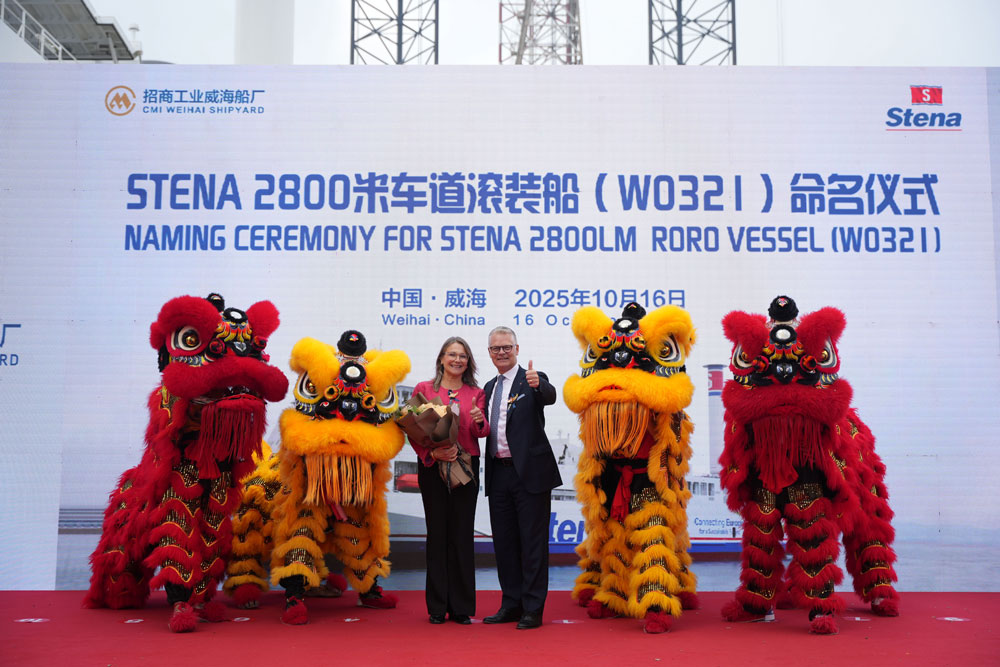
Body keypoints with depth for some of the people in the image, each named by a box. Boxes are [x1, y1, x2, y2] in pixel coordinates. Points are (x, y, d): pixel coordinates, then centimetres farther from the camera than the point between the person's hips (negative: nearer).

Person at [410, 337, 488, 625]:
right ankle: (437, 607, 11)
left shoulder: (476, 393, 11)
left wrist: (479, 421, -21)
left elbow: (481, 432, 2)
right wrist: (432, 453, -15)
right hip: (432, 468, -1)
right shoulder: (423, 389, 6)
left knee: (462, 534, 2)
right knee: (437, 533, 2)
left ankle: (461, 607, 10)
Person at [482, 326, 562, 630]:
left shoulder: (532, 380, -4)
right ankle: (511, 604, 24)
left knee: (533, 540, 1)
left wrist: (538, 384, -48)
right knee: (504, 541, 13)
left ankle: (533, 609, 9)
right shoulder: (489, 388, 16)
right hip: (499, 473, 7)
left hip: (529, 471, -6)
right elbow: (486, 428, 16)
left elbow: (551, 396, -26)